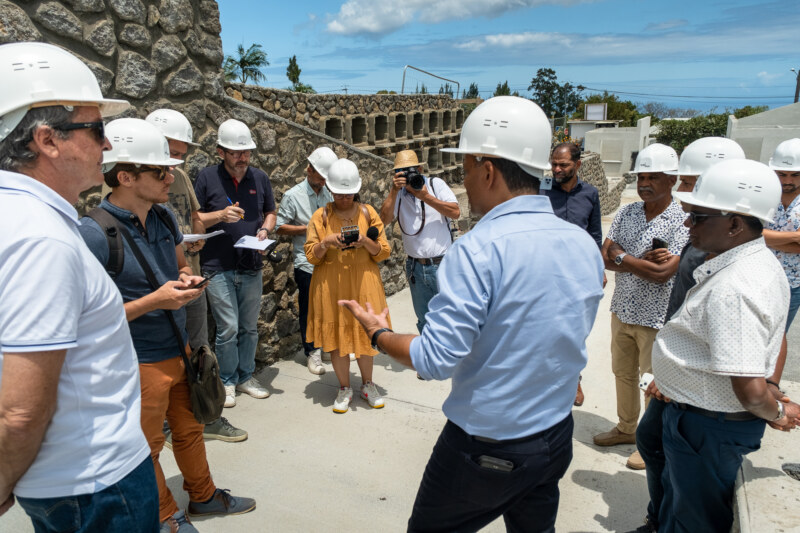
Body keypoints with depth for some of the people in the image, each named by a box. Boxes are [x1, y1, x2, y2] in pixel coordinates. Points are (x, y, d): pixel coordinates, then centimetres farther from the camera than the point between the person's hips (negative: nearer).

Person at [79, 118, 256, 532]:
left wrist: (187, 280, -5)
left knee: (190, 429, 23)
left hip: (180, 350, 7)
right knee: (148, 448, 15)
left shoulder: (165, 217, 0)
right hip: (139, 363, -7)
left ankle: (203, 496, 45)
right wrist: (153, 301, -27)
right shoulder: (95, 234, -23)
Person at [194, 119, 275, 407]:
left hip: (251, 267, 4)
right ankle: (227, 382, 17)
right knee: (228, 328, -3)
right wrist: (220, 215, -17)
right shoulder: (207, 177, -3)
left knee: (249, 327, 12)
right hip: (218, 267, -4)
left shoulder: (260, 178, 7)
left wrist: (265, 229, -3)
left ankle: (246, 377, 29)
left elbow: (270, 212, 18)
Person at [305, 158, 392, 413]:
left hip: (363, 282, 1)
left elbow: (384, 251, 2)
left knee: (364, 332, 7)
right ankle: (344, 388, 22)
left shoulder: (367, 212, 3)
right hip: (331, 285, 0)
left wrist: (365, 241, -17)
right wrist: (326, 242, -18)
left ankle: (367, 384, 28)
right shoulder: (321, 216, 1)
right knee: (336, 335, 4)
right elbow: (311, 256, 1)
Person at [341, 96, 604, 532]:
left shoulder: (479, 250, -26)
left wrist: (379, 334, -8)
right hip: (557, 438, 6)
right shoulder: (585, 245, -4)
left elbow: (436, 360, -24)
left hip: (486, 447, -6)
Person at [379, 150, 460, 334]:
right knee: (424, 321, 14)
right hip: (416, 268, 3)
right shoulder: (397, 193, 6)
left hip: (442, 264, -3)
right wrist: (394, 191, -17)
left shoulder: (435, 184, 0)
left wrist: (426, 197, -19)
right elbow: (384, 220, -9)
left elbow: (455, 212, -12)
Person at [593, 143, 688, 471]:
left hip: (657, 318, -6)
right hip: (623, 311, 6)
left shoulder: (682, 222, -15)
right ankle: (626, 428, 39)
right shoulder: (626, 213, 2)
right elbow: (605, 258, -4)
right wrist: (643, 262, -18)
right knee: (623, 374, 19)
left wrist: (621, 256, -14)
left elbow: (663, 273, -24)